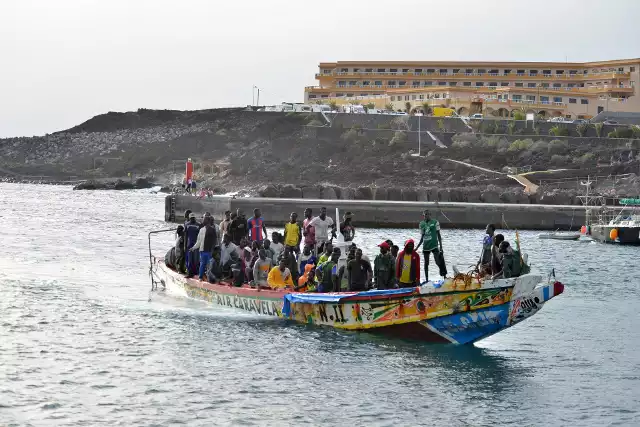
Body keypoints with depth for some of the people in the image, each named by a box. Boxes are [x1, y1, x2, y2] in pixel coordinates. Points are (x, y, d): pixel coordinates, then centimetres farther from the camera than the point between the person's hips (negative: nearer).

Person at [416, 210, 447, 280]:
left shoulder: (435, 222, -1)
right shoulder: (422, 224, 9)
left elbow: (438, 235, 1)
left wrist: (441, 246, -3)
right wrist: (417, 247, 11)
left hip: (434, 245, -4)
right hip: (425, 246, 4)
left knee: (438, 262, -12)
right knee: (426, 263, 8)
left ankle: (444, 276, 0)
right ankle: (426, 279, 16)